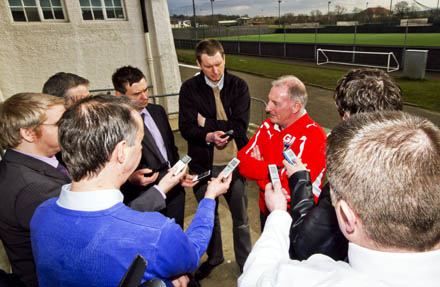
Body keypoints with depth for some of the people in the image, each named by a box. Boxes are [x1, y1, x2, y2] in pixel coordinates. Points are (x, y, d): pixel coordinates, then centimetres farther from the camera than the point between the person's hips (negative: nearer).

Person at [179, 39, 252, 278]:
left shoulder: (238, 86, -5)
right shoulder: (189, 89, -4)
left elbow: (240, 126, -14)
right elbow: (185, 128, -12)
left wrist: (207, 123, -14)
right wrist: (208, 136, -29)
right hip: (203, 164, 1)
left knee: (241, 218, 14)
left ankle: (245, 262, 38)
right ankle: (214, 257, 46)